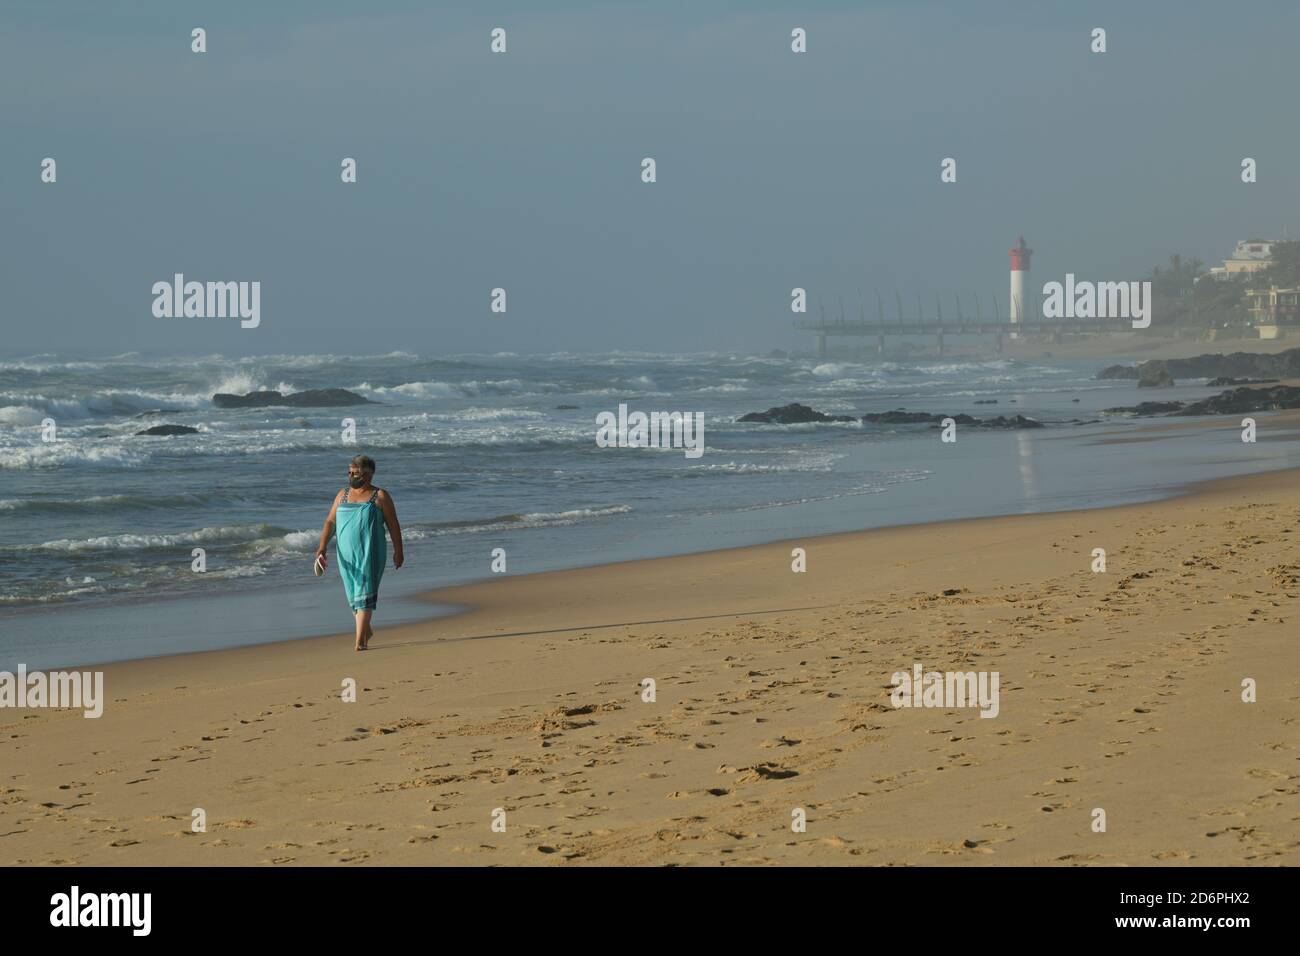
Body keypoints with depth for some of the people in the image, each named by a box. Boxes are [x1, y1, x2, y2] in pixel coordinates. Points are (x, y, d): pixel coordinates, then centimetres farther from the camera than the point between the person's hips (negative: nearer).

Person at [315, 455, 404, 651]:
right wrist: (322, 548, -3)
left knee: (364, 594, -12)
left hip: (370, 554, -5)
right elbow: (330, 522, 9)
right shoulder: (342, 495, 12)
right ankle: (366, 630, 33)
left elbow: (393, 525, 3)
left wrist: (398, 551, 2)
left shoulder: (380, 497, 0)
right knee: (353, 595, 12)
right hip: (347, 554, 5)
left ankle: (360, 640, -15)